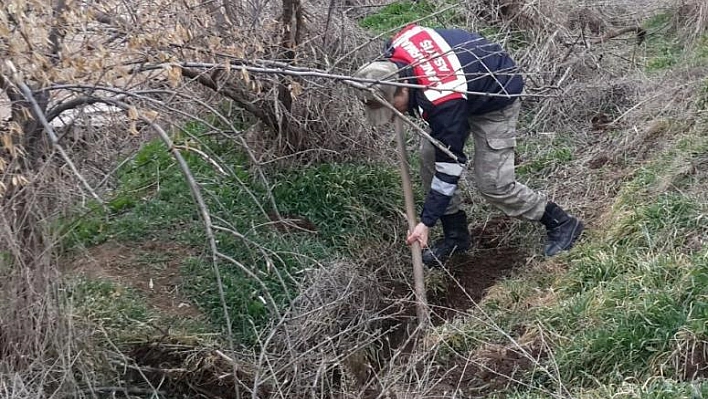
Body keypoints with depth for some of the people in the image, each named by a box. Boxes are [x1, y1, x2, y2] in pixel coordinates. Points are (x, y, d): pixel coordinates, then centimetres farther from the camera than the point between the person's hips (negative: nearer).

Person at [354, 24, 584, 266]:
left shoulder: (442, 102, -41)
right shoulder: (396, 48, -24)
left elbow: (449, 165, -33)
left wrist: (427, 222, -28)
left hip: (496, 99, -8)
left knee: (493, 183, -12)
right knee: (429, 157, -1)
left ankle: (561, 224, 9)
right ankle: (456, 234, 14)